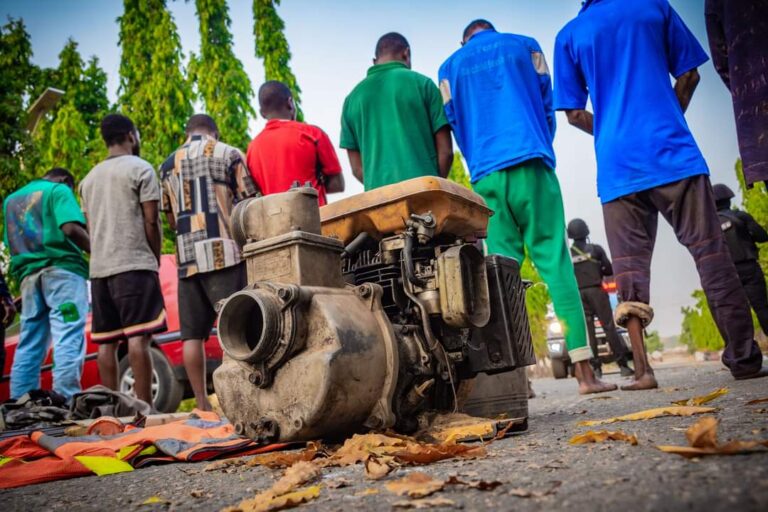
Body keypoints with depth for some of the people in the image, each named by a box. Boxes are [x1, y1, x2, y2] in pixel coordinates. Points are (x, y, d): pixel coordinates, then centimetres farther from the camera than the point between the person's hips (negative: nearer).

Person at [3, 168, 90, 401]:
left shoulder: (11, 199, 26)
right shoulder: (58, 190, 4)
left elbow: (11, 243, 23)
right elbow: (71, 229, -13)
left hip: (28, 274, 7)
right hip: (60, 268, -7)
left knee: (28, 345, 7)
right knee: (68, 339, -13)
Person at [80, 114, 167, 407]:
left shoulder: (89, 179, 19)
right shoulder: (140, 168, -1)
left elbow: (90, 227, 19)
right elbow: (151, 221, -6)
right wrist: (156, 260, 3)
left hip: (99, 268, 7)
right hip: (134, 265, -6)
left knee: (106, 342, 5)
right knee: (138, 338, -10)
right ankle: (144, 406, -13)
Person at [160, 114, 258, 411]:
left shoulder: (168, 165, 17)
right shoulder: (228, 155, 5)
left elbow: (171, 219, 21)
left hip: (187, 258, 4)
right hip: (225, 252, -4)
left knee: (192, 334, 4)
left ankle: (202, 404, 5)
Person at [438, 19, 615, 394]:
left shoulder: (449, 67, 18)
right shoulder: (525, 46, 16)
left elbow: (455, 125, 16)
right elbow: (548, 107, 14)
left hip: (486, 177, 2)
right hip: (531, 166, -1)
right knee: (554, 261, -4)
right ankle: (584, 372, -8)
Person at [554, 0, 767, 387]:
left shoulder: (569, 36, 9)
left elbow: (575, 114, 7)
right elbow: (688, 75, 10)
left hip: (617, 167, 1)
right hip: (673, 152, 0)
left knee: (629, 268, 3)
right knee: (710, 253, 3)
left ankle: (642, 370, -2)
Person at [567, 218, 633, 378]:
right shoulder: (596, 249, 1)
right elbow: (609, 270, 1)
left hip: (578, 294, 2)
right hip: (596, 291, -1)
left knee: (587, 331, 2)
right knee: (609, 328, -2)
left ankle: (596, 368, -1)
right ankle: (623, 365, -5)